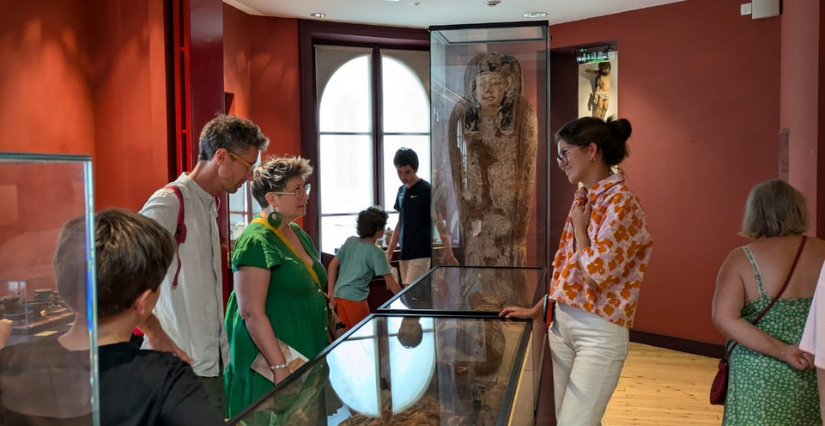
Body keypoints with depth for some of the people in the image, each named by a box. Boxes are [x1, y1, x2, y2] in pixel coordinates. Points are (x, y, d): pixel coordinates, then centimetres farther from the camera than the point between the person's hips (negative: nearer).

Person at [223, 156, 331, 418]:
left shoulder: (297, 233, 8)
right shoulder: (256, 242, -19)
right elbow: (252, 313, -23)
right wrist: (280, 367, -24)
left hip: (306, 352, 9)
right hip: (272, 359, -8)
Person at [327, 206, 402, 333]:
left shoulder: (350, 241, 5)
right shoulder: (377, 253, -10)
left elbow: (332, 266, 7)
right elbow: (390, 282, -10)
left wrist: (331, 291, 12)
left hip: (339, 295, 6)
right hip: (355, 298, -6)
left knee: (349, 333, 17)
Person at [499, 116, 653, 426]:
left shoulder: (621, 202, -16)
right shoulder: (584, 199, 10)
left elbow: (595, 272, -23)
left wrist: (579, 227, -9)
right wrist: (536, 310, 17)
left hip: (598, 331, -8)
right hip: (562, 323, 8)